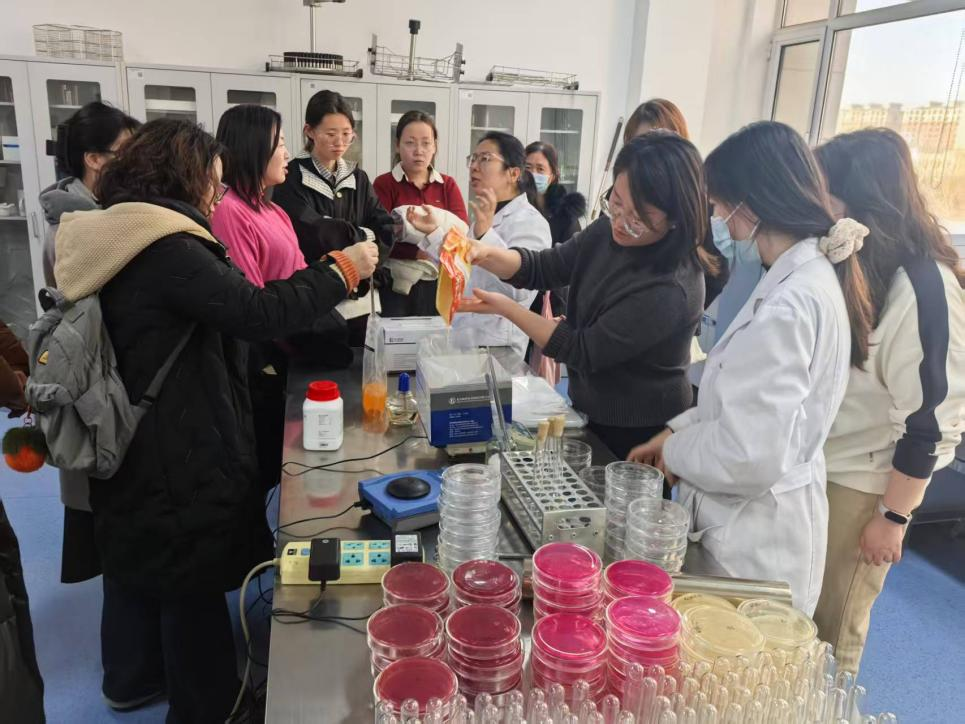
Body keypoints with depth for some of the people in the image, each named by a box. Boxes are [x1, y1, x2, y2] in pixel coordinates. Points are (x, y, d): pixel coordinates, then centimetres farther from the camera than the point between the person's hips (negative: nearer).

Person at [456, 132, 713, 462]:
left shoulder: (672, 290, -30)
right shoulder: (606, 233, -7)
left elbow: (584, 352, -26)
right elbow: (542, 269, 1)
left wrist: (506, 308, -22)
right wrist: (486, 253, -19)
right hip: (590, 414, 7)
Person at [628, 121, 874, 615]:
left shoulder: (787, 305, -28)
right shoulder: (813, 273, 3)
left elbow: (751, 455, -29)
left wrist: (676, 451, -11)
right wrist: (677, 430, 7)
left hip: (755, 543, -9)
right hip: (766, 522, 9)